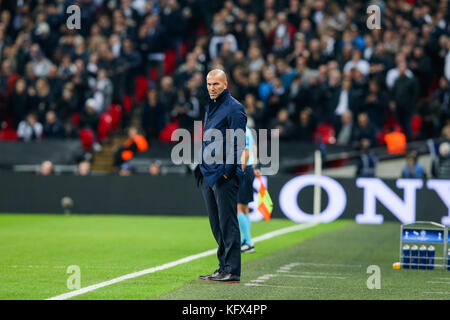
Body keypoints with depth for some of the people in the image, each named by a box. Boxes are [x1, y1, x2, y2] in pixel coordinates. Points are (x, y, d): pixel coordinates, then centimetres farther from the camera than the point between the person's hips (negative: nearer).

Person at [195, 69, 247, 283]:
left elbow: (237, 143, -14)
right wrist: (202, 166, 16)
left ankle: (232, 271, -6)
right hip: (207, 175, 9)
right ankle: (224, 267, 17)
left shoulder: (234, 108, -8)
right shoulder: (210, 108, 18)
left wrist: (227, 170, -19)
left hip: (224, 176, -9)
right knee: (216, 225, 11)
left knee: (228, 224, -7)